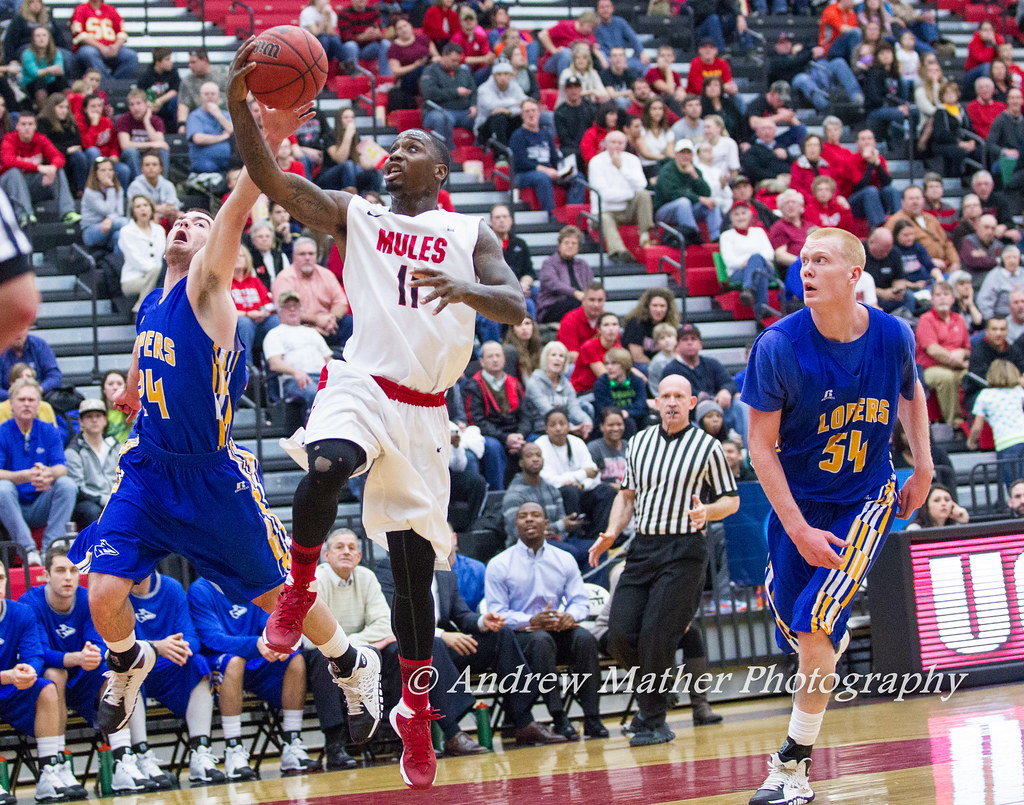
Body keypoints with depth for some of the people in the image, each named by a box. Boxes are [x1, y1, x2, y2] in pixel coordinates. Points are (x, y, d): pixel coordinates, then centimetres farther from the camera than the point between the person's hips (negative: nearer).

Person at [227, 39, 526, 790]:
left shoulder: (471, 234, 9)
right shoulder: (354, 214, 10)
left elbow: (516, 307, -5)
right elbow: (271, 178, -2)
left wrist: (465, 288, -27)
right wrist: (240, 104, -18)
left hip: (425, 409, 1)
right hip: (360, 383, -1)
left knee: (414, 562, 6)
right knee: (327, 467, -37)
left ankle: (415, 711, 22)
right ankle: (299, 587, -10)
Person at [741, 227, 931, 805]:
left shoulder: (894, 336, -12)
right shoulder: (779, 347, -19)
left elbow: (912, 392, 13)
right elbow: (762, 446, -13)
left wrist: (924, 469, 9)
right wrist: (799, 529, -18)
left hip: (867, 499, -1)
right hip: (798, 501, 1)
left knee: (814, 627, -15)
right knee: (797, 635, 7)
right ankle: (837, 640, 45)